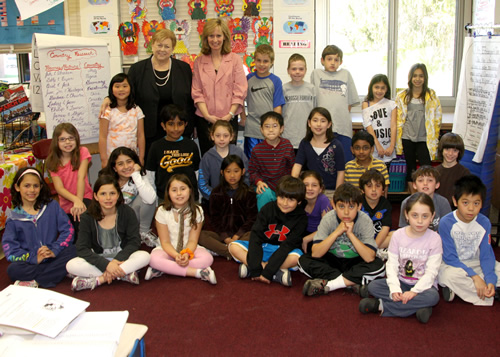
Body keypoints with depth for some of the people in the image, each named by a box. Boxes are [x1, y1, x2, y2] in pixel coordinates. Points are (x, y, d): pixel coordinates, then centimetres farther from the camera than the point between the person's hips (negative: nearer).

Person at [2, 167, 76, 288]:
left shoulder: (52, 207, 7)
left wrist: (54, 250, -16)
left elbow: (68, 230, -1)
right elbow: (9, 248, -3)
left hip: (53, 258, 1)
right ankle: (61, 272, -25)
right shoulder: (14, 218, 5)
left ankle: (35, 281, -24)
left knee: (71, 250, -27)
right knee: (13, 269, -30)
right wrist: (34, 258, -16)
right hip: (31, 263, -1)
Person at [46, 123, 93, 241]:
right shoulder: (53, 161, -1)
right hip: (66, 204, 3)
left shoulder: (82, 152, -5)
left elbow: (81, 177, -18)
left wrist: (79, 202, -32)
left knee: (80, 215, -36)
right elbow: (59, 188, -12)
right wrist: (75, 200, -32)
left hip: (84, 197, -3)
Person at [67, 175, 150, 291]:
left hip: (121, 258, 0)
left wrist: (116, 260, -25)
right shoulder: (88, 217, -9)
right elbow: (82, 249, -15)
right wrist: (106, 264, -28)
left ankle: (98, 280, -26)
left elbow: (134, 241, -9)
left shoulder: (127, 212, -8)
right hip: (99, 259, 0)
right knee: (71, 265, -27)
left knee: (144, 257, -30)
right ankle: (124, 274, -26)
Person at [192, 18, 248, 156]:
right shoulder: (199, 61, 7)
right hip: (204, 119, 1)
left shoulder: (235, 59, 4)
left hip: (229, 118, -1)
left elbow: (240, 90, -1)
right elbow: (196, 92, 3)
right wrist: (207, 115, -9)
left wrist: (230, 114, -11)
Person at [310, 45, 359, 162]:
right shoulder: (316, 73, 11)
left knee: (345, 161, 1)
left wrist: (343, 115, 9)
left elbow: (350, 101, 17)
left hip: (343, 127, 1)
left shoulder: (345, 74, 14)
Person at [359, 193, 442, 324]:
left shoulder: (434, 239, -10)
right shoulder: (398, 235, -4)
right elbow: (392, 265, -7)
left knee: (433, 296, -35)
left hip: (423, 284, -2)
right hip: (401, 282, 2)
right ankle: (418, 305, -22)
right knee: (372, 286, -19)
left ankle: (382, 305, -25)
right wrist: (394, 289, -22)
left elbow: (431, 272, -14)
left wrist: (414, 291, -25)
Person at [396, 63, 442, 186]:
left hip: (424, 139, -2)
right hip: (407, 138, 2)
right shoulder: (402, 96, 6)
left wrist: (434, 138, 0)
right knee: (410, 168, 11)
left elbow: (437, 119, 3)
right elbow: (398, 119, 8)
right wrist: (397, 141, 5)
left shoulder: (431, 95, 2)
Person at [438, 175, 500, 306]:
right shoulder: (446, 223, -19)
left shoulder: (484, 223, -7)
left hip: (475, 264, 5)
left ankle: (459, 288, -19)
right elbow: (449, 257, -18)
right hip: (452, 265, -4)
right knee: (451, 274, -37)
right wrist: (474, 277, -27)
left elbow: (486, 255, -5)